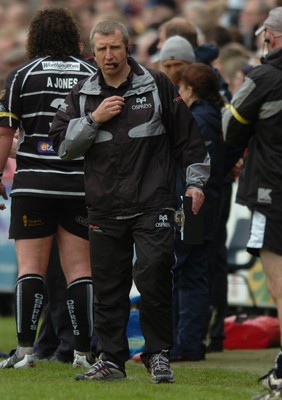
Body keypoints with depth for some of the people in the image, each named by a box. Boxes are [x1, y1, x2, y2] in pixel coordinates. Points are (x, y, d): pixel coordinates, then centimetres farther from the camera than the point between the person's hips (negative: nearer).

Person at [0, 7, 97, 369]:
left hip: (34, 182, -2)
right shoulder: (93, 74, 6)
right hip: (82, 185, 2)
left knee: (30, 268, 1)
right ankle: (83, 351, 2)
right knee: (80, 270, 4)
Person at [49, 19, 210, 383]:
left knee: (152, 277, -11)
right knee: (108, 286, 4)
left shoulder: (157, 86, 4)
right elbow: (62, 144, 5)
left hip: (153, 205, -3)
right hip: (104, 207, 3)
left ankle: (158, 355, 1)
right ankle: (110, 359, 13)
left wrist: (195, 180, 3)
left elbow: (187, 136, 8)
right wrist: (93, 119, -7)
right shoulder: (82, 95, 11)